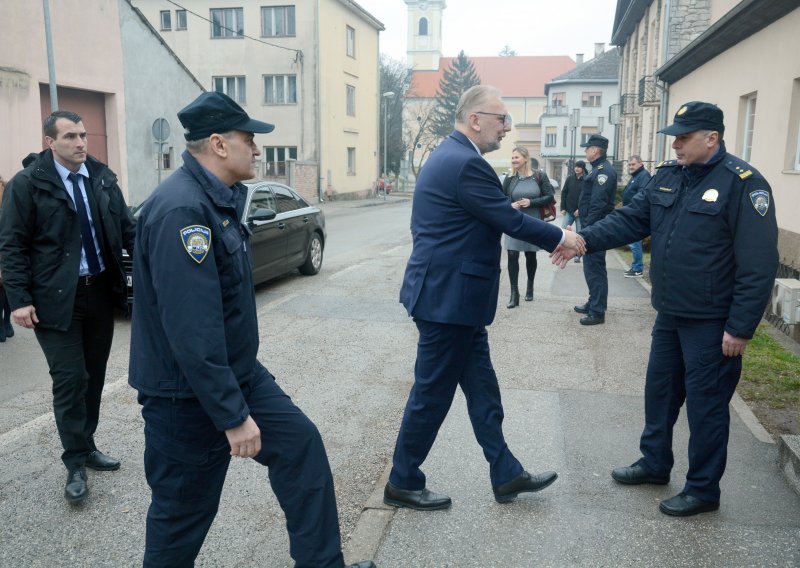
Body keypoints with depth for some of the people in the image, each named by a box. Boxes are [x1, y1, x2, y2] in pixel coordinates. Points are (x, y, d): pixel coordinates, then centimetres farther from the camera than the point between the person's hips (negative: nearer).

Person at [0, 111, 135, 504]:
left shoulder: (103, 178, 6)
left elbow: (126, 228, 10)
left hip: (100, 292, 5)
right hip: (57, 298, -4)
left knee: (94, 376, 13)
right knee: (70, 380, -2)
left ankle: (87, 446, 29)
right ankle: (75, 464, 12)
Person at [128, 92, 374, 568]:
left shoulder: (217, 198, 7)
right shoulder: (182, 210, -26)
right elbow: (193, 330, -30)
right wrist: (233, 416, -25)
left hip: (240, 373, 10)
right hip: (188, 396, -9)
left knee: (301, 443, 11)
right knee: (184, 510, 9)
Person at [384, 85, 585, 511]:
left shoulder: (451, 154, 13)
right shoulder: (465, 164, -20)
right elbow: (510, 221, -16)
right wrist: (561, 237, -2)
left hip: (450, 294, 10)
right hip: (448, 297, -10)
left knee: (481, 387, 16)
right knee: (433, 393, 4)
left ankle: (506, 475, 28)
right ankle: (402, 483, 21)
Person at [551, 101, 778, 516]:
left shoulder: (743, 184, -17)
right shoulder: (667, 176, 6)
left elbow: (758, 264, -19)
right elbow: (630, 219, 1)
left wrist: (740, 328, -19)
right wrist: (586, 239, -16)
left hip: (711, 324, -7)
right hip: (669, 315, 7)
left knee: (705, 404, 5)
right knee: (659, 391, 19)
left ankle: (703, 489, 22)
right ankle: (655, 463, 38)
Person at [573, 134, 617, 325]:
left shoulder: (604, 170, -17)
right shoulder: (600, 168, 16)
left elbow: (598, 204, -23)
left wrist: (588, 228, -23)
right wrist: (583, 216, 19)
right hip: (593, 227, 11)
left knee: (594, 269, -7)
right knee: (592, 267, 19)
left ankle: (597, 312, -2)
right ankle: (593, 303, 30)